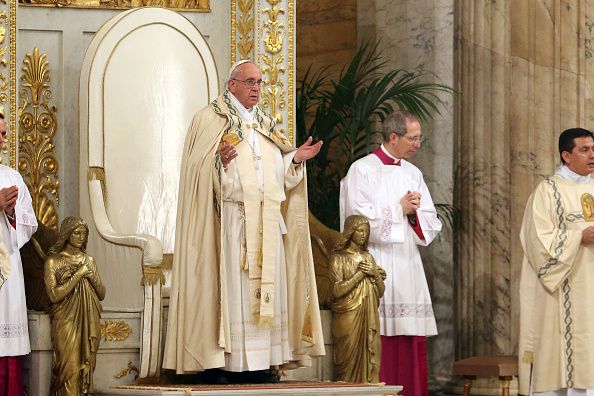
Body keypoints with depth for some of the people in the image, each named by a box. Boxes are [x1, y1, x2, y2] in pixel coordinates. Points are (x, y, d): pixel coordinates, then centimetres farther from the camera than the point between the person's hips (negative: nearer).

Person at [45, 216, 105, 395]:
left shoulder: (88, 260, 13)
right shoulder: (54, 261, -2)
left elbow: (102, 295, 14)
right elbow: (54, 295, -13)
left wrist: (93, 277, -5)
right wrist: (79, 274, -12)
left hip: (89, 324, 5)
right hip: (66, 322, -5)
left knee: (86, 368, 2)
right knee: (70, 368, -11)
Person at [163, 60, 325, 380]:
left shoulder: (264, 123, 20)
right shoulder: (209, 119, 0)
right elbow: (198, 169, -9)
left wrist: (295, 159, 5)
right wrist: (221, 162, -27)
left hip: (267, 221, 6)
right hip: (230, 218, -6)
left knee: (266, 287, 2)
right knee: (231, 286, -10)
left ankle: (262, 361, 4)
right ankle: (222, 362, -9)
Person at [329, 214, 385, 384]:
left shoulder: (367, 257, 15)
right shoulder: (339, 257, -1)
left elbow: (380, 292, 13)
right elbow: (337, 290, -15)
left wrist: (375, 274, -5)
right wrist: (361, 273, -12)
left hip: (369, 317, 5)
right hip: (348, 317, -5)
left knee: (370, 360, -1)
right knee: (350, 361, -7)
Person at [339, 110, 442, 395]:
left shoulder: (413, 173, 16)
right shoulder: (362, 170, -2)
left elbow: (430, 223, 15)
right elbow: (360, 218, -13)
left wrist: (414, 212, -6)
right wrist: (400, 208, -6)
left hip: (408, 269, 6)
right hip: (375, 267, -6)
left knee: (412, 347, 2)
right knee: (379, 345, -9)